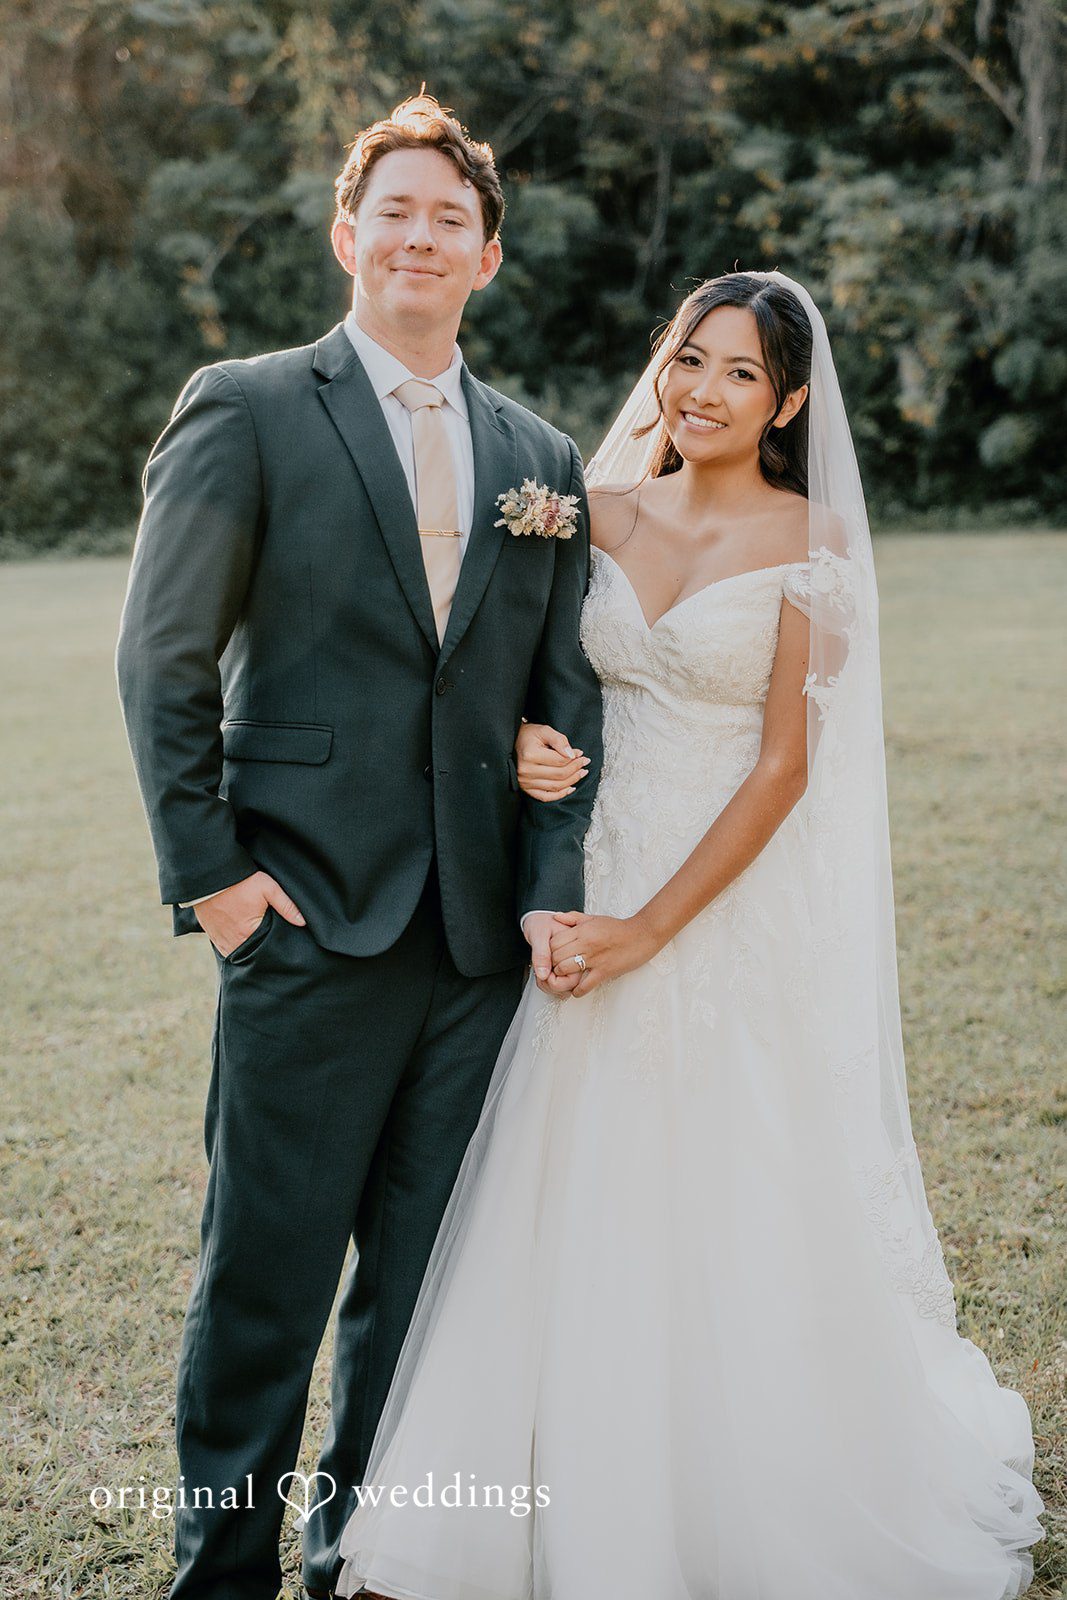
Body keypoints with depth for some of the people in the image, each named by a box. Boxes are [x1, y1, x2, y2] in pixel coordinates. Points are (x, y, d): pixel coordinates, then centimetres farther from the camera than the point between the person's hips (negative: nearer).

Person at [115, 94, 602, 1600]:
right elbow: (162, 657, -3)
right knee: (265, 1274, 3)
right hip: (311, 919, -4)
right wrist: (206, 867, -8)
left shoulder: (544, 459, 13)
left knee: (426, 1275, 12)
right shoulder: (245, 411, 0)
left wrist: (553, 886, 0)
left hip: (480, 935, 4)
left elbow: (567, 694, 12)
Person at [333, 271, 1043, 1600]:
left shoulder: (807, 544, -8)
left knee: (739, 1233, 5)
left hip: (739, 910, -4)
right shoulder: (603, 515, 6)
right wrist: (525, 745, -8)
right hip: (601, 899, 5)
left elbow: (784, 766, -12)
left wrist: (652, 929, -16)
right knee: (573, 1226, 7)